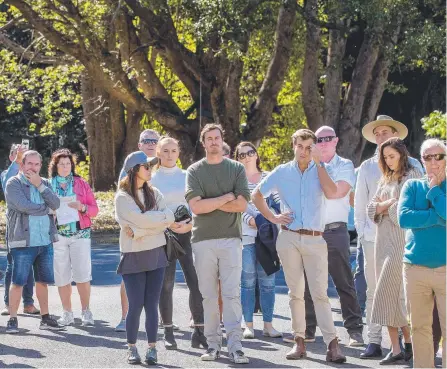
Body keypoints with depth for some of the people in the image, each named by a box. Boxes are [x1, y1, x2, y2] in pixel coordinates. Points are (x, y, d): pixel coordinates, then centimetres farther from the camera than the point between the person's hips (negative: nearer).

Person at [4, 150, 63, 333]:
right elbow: (23, 206, -18)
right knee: (18, 282, -5)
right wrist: (46, 208, -4)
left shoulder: (45, 183, 13)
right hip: (23, 242, -5)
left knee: (43, 281, 12)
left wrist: (39, 185, -11)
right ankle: (12, 320, 1)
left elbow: (55, 204, -3)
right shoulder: (13, 184, -3)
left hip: (45, 241, 5)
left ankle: (45, 318, 20)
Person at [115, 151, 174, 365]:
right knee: (136, 305, -3)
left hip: (156, 254, 4)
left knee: (152, 305, 3)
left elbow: (169, 219, -6)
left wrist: (139, 231, -15)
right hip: (133, 256, -4)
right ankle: (132, 349, 9)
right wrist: (161, 215, -3)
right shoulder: (122, 197, -5)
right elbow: (140, 219, -18)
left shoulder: (154, 194, 9)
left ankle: (152, 349, 7)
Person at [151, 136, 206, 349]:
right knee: (166, 284, -3)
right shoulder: (152, 180, 6)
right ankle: (168, 333, 4)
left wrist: (190, 224, -9)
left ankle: (199, 332, -3)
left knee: (196, 282, -7)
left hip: (187, 233, 2)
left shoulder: (186, 176, 11)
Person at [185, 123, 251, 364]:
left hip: (230, 238, -1)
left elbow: (242, 205, -4)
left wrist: (209, 203, -7)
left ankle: (235, 346, -10)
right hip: (203, 240, 1)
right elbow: (195, 206, -8)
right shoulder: (194, 171, 6)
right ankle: (213, 344, 9)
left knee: (232, 294, -7)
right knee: (208, 295, 3)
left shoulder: (236, 169, 7)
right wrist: (227, 197, -7)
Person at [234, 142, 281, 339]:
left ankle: (268, 324, 8)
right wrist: (250, 220, -18)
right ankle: (248, 325, 6)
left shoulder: (268, 178, 12)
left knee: (268, 281, 2)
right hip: (245, 235, -2)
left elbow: (279, 201, 8)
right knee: (247, 281, -1)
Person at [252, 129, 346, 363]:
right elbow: (256, 195, 16)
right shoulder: (282, 172, 9)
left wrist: (318, 163, -10)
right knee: (295, 292, 6)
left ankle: (332, 343, -13)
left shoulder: (320, 170, 6)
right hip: (289, 238, 2)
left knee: (320, 293, -8)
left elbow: (331, 192, -14)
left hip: (315, 239, -2)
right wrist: (272, 217, 4)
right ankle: (299, 341, 11)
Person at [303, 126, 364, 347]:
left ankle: (354, 330, -1)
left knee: (344, 283, -3)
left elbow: (340, 191, -10)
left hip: (335, 231, -3)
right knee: (308, 283, 4)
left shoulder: (345, 166, 7)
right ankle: (308, 330, 11)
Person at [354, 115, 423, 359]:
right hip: (373, 237, 2)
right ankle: (374, 341, 6)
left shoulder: (411, 165, 6)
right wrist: (362, 231, 4)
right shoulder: (367, 167, 12)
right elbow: (360, 203, 14)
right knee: (373, 291, 3)